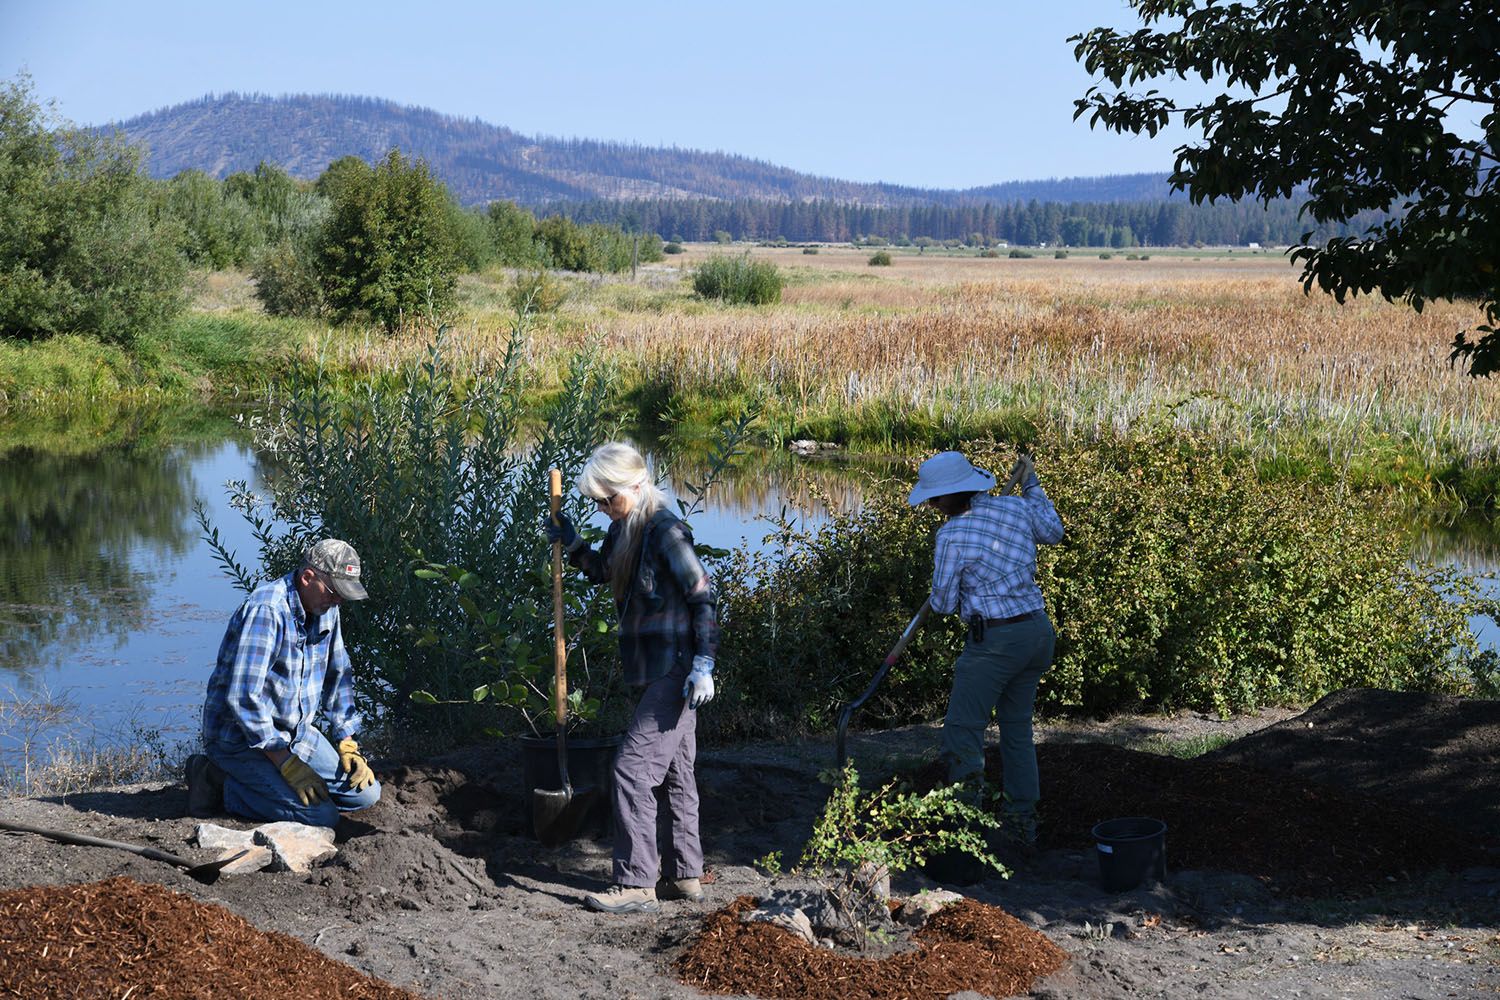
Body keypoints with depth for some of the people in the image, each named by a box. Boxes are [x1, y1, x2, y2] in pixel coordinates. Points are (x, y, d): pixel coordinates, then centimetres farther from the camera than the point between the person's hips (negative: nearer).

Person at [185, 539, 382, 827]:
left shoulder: (325, 609, 3)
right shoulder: (266, 611, -24)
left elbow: (338, 677, 15)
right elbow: (244, 698, -28)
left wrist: (347, 744, 6)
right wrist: (287, 763, -25)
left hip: (295, 732, 9)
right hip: (241, 736, -9)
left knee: (366, 793, -2)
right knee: (321, 817, -22)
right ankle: (223, 785, -5)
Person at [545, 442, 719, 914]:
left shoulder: (665, 531, -17)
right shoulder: (624, 530, 10)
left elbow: (704, 597, -17)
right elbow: (604, 571, 31)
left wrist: (703, 665, -21)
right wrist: (572, 544, 14)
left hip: (673, 672, -10)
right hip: (653, 671, 10)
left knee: (633, 767, -11)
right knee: (673, 771, 15)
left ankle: (635, 884, -8)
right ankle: (686, 876, 25)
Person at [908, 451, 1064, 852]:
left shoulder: (952, 536, -15)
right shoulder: (1016, 507, 3)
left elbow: (943, 604, -6)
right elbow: (1054, 532, 25)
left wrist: (943, 594, 17)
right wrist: (1032, 486, 35)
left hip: (995, 640, -8)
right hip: (1039, 632, 8)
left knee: (962, 731, -1)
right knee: (1017, 728, 18)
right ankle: (1022, 825, 23)